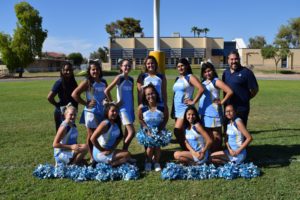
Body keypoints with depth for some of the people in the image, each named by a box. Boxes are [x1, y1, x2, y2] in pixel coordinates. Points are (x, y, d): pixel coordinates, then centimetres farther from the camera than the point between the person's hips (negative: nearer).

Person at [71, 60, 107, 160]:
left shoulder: (103, 82, 7)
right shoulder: (87, 82, -8)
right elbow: (74, 94, -13)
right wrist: (86, 103, -13)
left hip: (103, 112, 5)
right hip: (91, 112, -5)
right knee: (91, 135, 7)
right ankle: (92, 157, 17)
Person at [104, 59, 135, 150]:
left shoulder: (131, 79, 10)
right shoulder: (119, 78, -10)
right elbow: (106, 91, -15)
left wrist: (133, 109, 14)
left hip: (130, 108, 7)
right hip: (123, 108, -7)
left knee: (127, 132, 12)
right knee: (132, 132, -12)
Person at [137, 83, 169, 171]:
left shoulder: (162, 107, -17)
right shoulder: (142, 107, -16)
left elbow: (166, 118, -2)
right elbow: (140, 119, -2)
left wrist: (160, 129, -10)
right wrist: (147, 129, -10)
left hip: (159, 130, 0)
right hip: (147, 130, 0)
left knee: (157, 144, -18)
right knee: (150, 145, -16)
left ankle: (156, 162, 12)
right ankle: (148, 162, 15)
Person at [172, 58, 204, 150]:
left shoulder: (190, 77, -6)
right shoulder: (177, 79, 16)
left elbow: (201, 89, -20)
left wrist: (193, 102, -18)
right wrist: (172, 110, 18)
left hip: (185, 108, -8)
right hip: (177, 109, 8)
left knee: (177, 130, -16)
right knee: (181, 132, 11)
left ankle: (188, 151, -2)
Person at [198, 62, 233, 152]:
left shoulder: (216, 81, -7)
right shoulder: (203, 82, 14)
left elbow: (230, 91, -17)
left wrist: (222, 102, -11)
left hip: (214, 113, -7)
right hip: (204, 113, 8)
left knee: (216, 135, 0)